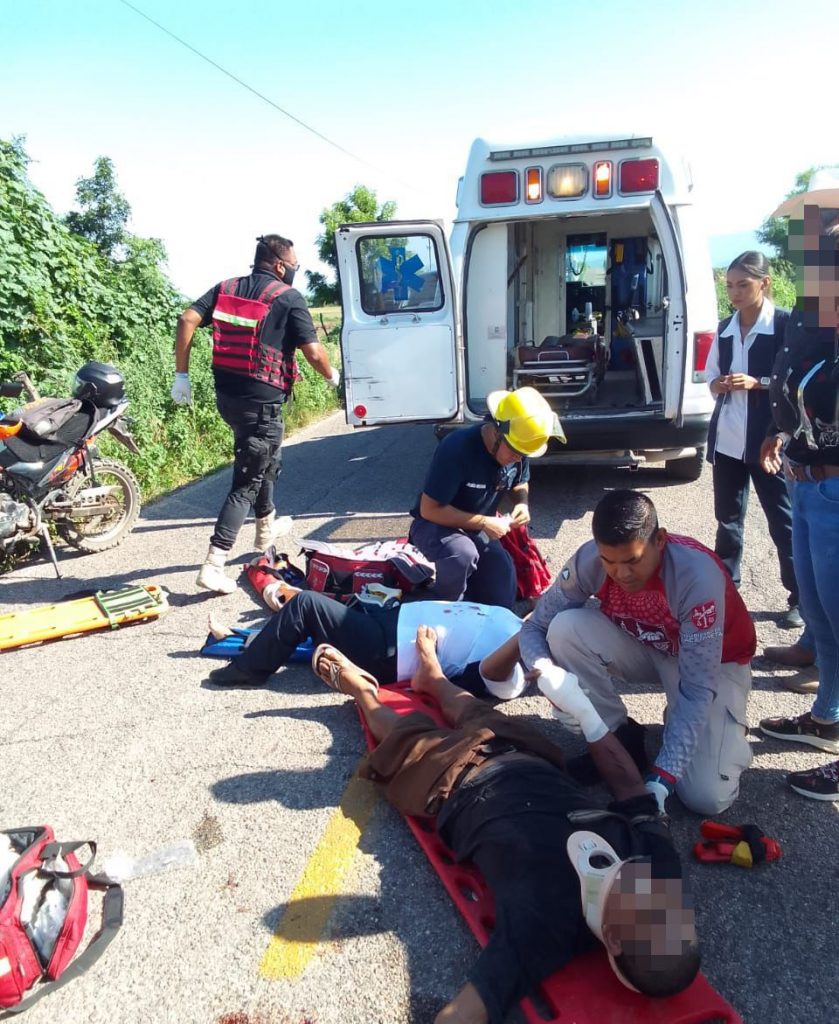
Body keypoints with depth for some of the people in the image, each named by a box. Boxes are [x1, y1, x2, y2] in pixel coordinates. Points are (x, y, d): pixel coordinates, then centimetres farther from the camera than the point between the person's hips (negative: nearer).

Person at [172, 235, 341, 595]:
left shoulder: (226, 288, 9)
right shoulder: (288, 298, -7)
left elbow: (187, 320, -2)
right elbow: (313, 353, -11)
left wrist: (181, 375, 1)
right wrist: (332, 375, 10)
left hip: (227, 395, 7)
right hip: (262, 401, -7)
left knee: (263, 458, 29)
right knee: (246, 482, -2)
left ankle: (267, 527, 46)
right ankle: (213, 566, -8)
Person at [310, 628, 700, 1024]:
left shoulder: (544, 922, -46)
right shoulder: (655, 852, -33)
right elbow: (631, 786, -12)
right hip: (524, 756, 3)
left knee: (408, 734, 24)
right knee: (477, 715, 31)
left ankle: (359, 686, 56)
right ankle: (433, 676, 65)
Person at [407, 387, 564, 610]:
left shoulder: (518, 449, -12)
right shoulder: (457, 448, -32)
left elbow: (519, 484, 9)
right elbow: (429, 509, -28)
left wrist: (522, 503, -14)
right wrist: (483, 522, -30)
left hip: (478, 530, 6)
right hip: (434, 525, -6)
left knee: (502, 602, 0)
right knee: (463, 554, -39)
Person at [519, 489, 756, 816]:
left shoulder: (698, 575, -36)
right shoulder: (589, 560, -25)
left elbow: (697, 690, -34)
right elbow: (534, 627, -15)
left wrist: (661, 779, -40)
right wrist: (547, 673, -39)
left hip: (715, 662, -3)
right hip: (645, 648, 4)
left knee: (706, 797, -22)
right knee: (565, 628, -26)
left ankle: (729, 729, 13)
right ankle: (619, 735, -4)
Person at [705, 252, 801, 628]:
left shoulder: (786, 324, -7)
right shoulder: (725, 328, 9)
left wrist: (757, 383, -20)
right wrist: (717, 385, -5)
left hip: (768, 440, -5)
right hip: (727, 438, 5)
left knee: (783, 521, 4)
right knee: (727, 518, 14)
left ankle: (799, 600, 18)